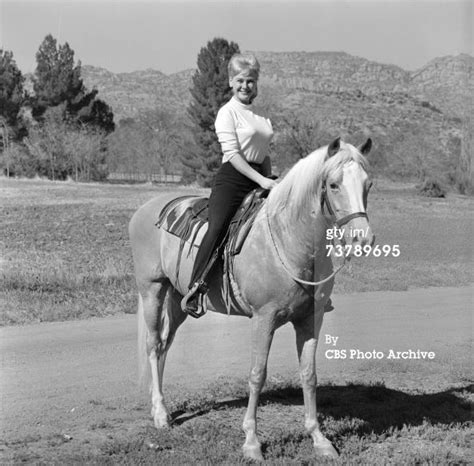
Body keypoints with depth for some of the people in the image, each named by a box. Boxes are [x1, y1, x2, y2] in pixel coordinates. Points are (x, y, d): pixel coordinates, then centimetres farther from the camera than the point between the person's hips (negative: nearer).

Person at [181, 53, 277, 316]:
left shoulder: (260, 116, 19)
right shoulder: (228, 112, -2)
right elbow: (232, 153, -12)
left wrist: (271, 182, 9)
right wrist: (261, 180, -19)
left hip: (258, 180, 7)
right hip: (232, 179, -7)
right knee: (218, 228, -23)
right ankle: (194, 290, -24)